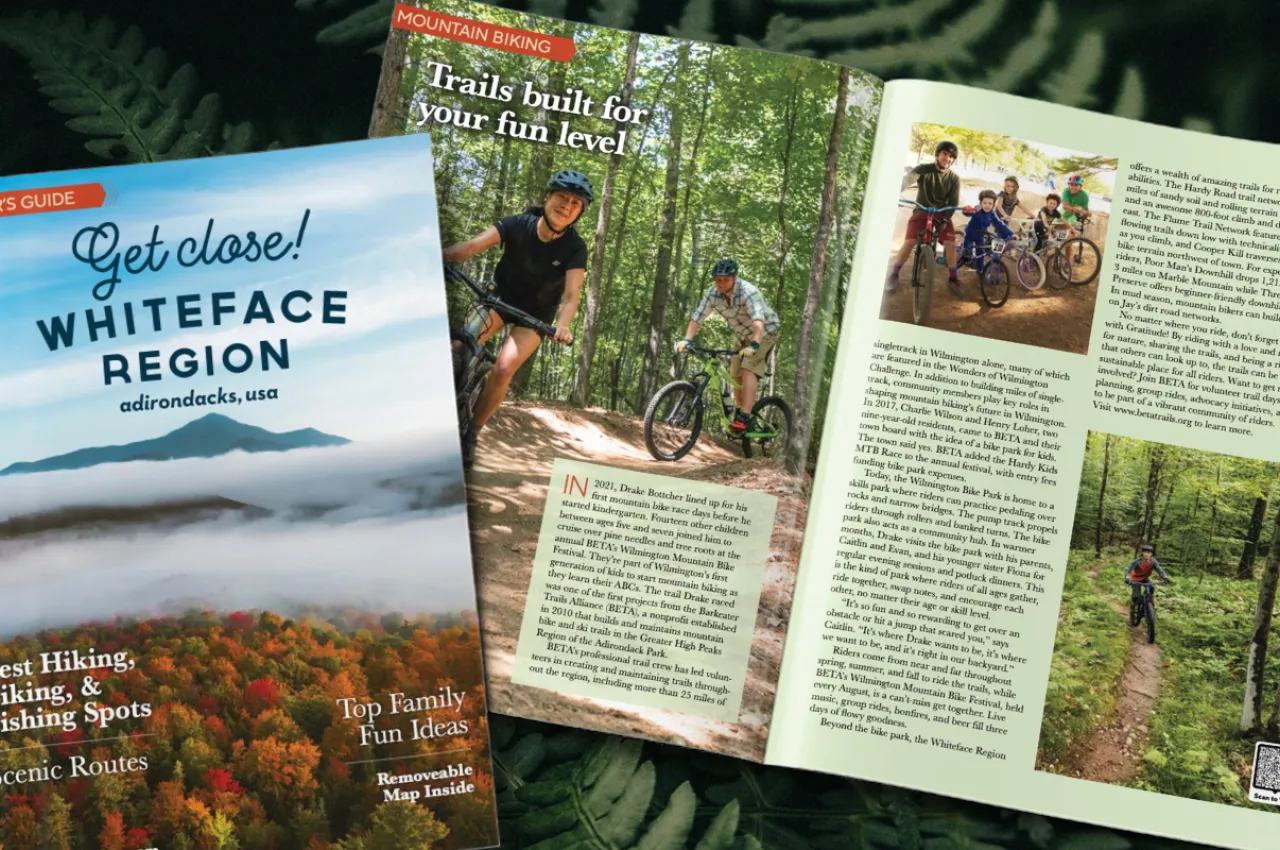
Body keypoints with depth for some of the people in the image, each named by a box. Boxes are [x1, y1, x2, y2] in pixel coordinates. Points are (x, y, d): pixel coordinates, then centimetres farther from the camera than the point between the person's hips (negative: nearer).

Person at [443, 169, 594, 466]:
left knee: (503, 368, -20)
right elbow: (473, 245, -36)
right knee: (459, 348, -20)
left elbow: (570, 296, -33)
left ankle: (471, 434, -2)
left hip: (536, 314, -1)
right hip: (502, 296, 1)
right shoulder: (517, 225, -21)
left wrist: (562, 326, -55)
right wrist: (439, 255, -56)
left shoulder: (574, 248, -23)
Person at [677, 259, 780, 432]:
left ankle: (745, 418, -30)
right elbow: (697, 317, -16)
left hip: (765, 332, -7)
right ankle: (740, 413, 21)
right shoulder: (712, 293, -16)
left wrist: (754, 345, -58)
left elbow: (758, 320, -44)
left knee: (748, 370, -23)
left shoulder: (748, 291, -32)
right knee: (735, 374, 4)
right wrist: (687, 340, -30)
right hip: (743, 336, 7)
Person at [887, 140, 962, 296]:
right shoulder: (924, 169, -12)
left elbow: (954, 202, -3)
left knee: (950, 244, -13)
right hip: (922, 211, -2)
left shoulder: (954, 178, -5)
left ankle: (952, 278, 6)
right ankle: (894, 275, -3)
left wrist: (945, 218, -19)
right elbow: (907, 179, -29)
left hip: (941, 213, 2)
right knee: (909, 242, -19)